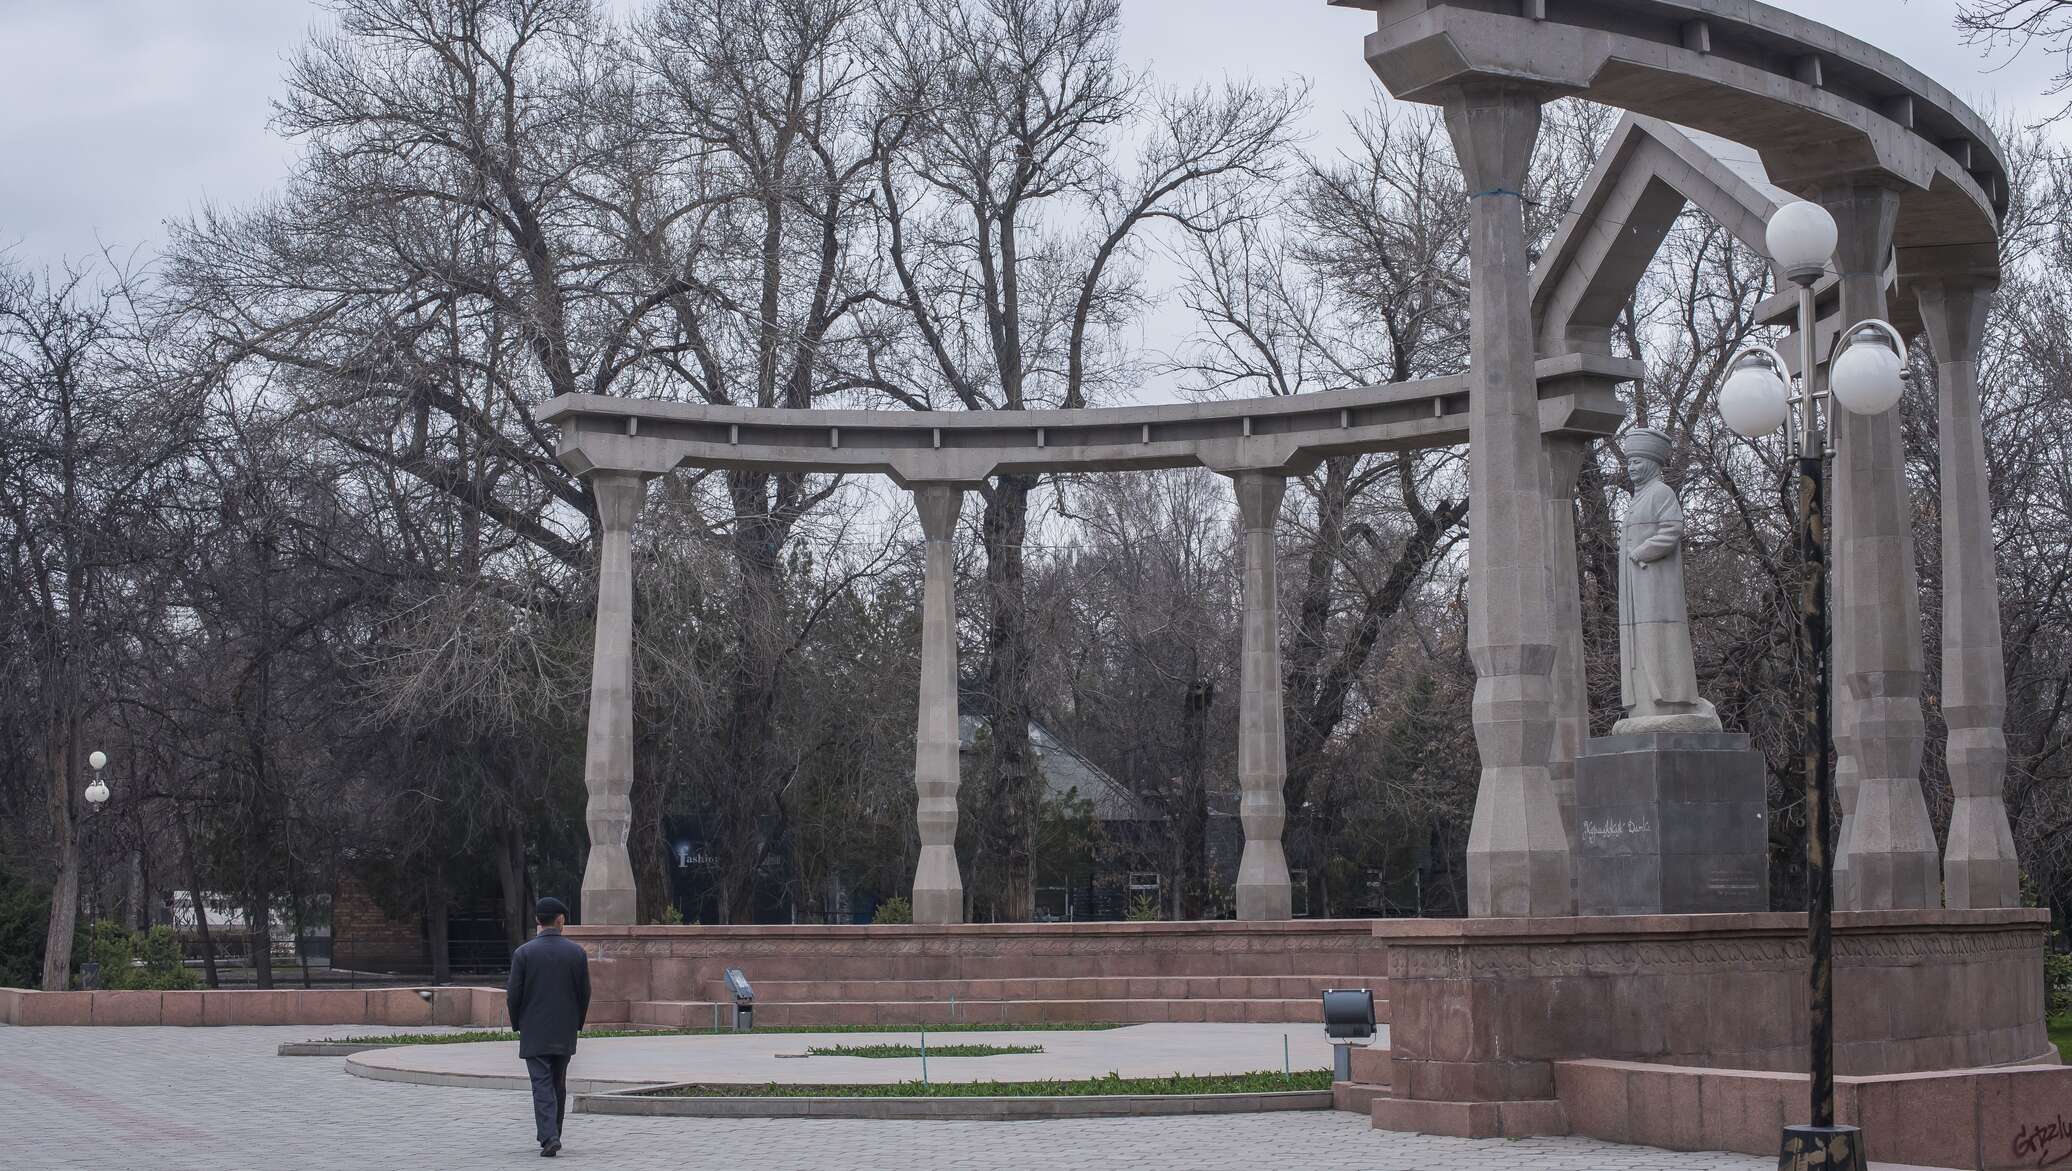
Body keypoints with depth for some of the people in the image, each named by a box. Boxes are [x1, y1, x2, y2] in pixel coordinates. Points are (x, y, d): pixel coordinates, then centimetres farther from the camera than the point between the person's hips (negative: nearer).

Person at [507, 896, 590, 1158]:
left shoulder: (523, 953, -8)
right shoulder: (577, 952, -2)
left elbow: (514, 994, -7)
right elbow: (584, 992, 1)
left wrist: (517, 1024, 9)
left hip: (534, 1033, -2)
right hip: (565, 1033, 2)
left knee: (542, 1086, -4)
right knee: (558, 1085, 16)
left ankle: (549, 1138, -18)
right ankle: (553, 1135, 23)